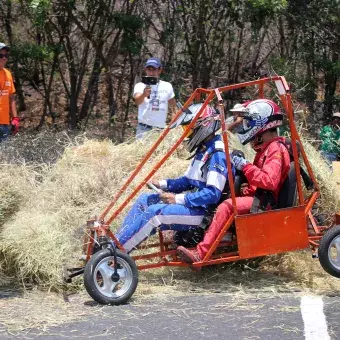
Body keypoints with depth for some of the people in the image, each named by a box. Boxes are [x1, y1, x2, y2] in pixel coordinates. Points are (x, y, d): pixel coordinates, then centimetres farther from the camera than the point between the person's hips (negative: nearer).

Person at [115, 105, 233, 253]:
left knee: (154, 212, -25)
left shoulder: (217, 155, -19)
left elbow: (213, 194, -26)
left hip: (203, 211, -11)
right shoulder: (203, 151, 14)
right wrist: (163, 184, 5)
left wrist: (178, 199, -23)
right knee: (144, 199, 10)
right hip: (193, 201, 11)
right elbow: (187, 181, 22)